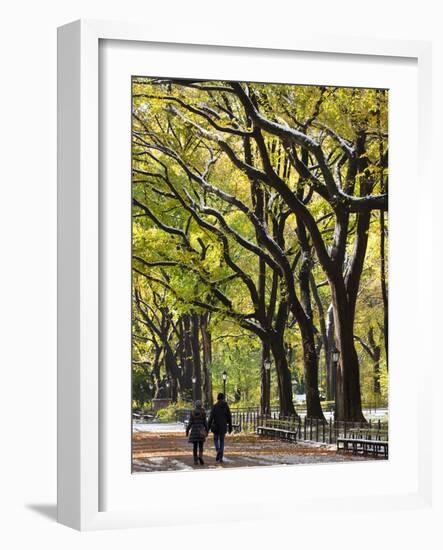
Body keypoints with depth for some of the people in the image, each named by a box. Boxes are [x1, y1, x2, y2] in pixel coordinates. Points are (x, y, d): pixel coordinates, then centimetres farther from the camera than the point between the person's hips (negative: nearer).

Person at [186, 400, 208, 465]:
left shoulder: (192, 413, 0)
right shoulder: (203, 412, -3)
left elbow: (190, 423, -2)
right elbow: (205, 422, -3)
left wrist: (187, 431, 4)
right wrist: (207, 430, 6)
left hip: (194, 430, 1)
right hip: (201, 430, -1)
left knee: (195, 446, 8)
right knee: (201, 445, 1)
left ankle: (195, 460, 6)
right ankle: (200, 456, -24)